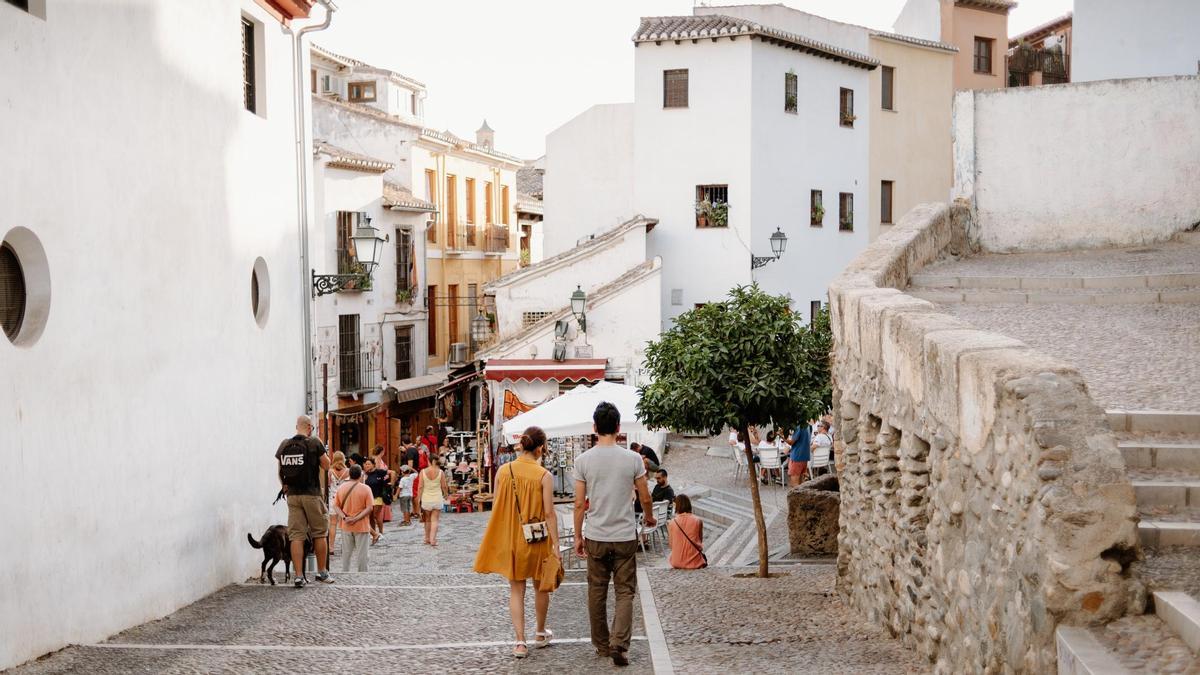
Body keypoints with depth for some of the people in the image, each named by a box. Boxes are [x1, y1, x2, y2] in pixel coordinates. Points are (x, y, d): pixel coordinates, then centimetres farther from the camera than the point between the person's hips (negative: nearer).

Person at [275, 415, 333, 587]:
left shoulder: (284, 445, 6)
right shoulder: (314, 443, -7)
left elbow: (280, 472, 11)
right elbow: (326, 466, 0)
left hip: (292, 495, 4)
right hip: (312, 494, -4)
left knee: (296, 536, 3)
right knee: (320, 533, 10)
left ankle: (298, 576, -2)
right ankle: (322, 572, 16)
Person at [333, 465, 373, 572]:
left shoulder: (341, 487, 1)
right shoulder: (365, 489, -10)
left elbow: (335, 505, -1)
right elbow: (369, 508, -15)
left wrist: (344, 517, -11)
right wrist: (356, 519, -17)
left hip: (346, 526, 4)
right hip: (361, 526, -4)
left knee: (347, 551, 15)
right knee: (362, 552, 3)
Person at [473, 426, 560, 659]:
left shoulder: (503, 472, -4)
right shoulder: (544, 476, -14)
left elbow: (496, 507, 2)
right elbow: (549, 513, -14)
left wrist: (499, 539, 14)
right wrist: (555, 544, -8)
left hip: (510, 539, 2)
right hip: (538, 540, -2)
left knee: (516, 590, 9)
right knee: (540, 587, 18)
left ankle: (520, 641, 2)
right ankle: (540, 634, 33)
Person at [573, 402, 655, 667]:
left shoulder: (583, 460, -6)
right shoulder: (632, 458, -7)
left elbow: (580, 503, -3)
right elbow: (645, 498, 2)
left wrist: (577, 536, 8)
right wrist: (649, 517, 23)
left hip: (596, 538, 1)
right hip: (625, 536, -1)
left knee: (597, 592, 14)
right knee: (625, 592, 5)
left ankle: (602, 644, 22)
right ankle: (619, 645, -9)